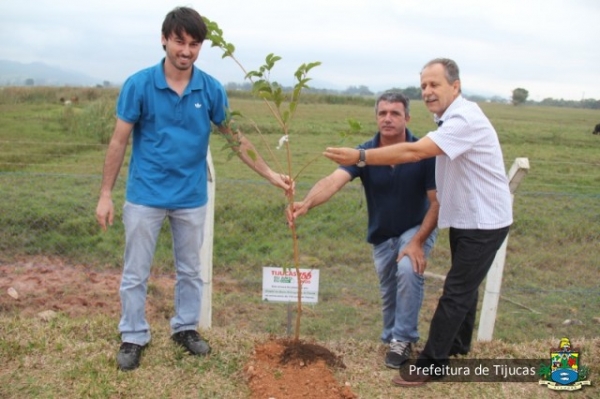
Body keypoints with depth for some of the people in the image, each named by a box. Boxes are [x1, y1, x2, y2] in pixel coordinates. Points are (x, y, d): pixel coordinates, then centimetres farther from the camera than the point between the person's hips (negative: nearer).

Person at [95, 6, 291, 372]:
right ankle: (134, 337, 25)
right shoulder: (139, 85, -10)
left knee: (190, 271, 15)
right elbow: (119, 142, -5)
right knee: (136, 273, 8)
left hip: (191, 198, 2)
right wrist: (106, 194, -5)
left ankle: (186, 328, 34)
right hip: (145, 196, -2)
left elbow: (236, 139, 4)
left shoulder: (212, 89, -4)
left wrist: (270, 174, 0)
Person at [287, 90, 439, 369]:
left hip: (417, 228, -3)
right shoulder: (365, 153, -20)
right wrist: (306, 204, -56)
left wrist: (417, 242, -26)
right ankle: (391, 337, 42)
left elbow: (437, 202, -19)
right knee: (388, 291, 13)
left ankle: (403, 338, -8)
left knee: (408, 270, -29)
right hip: (381, 235, 3)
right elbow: (334, 181, -37)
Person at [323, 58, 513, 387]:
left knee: (456, 291, -6)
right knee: (464, 285, 23)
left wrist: (359, 157, -35)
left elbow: (414, 152, -34)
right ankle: (458, 344, 41)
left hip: (485, 221, -10)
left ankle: (430, 365, 1)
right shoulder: (449, 119, 7)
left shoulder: (465, 119, -26)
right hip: (465, 217, 10)